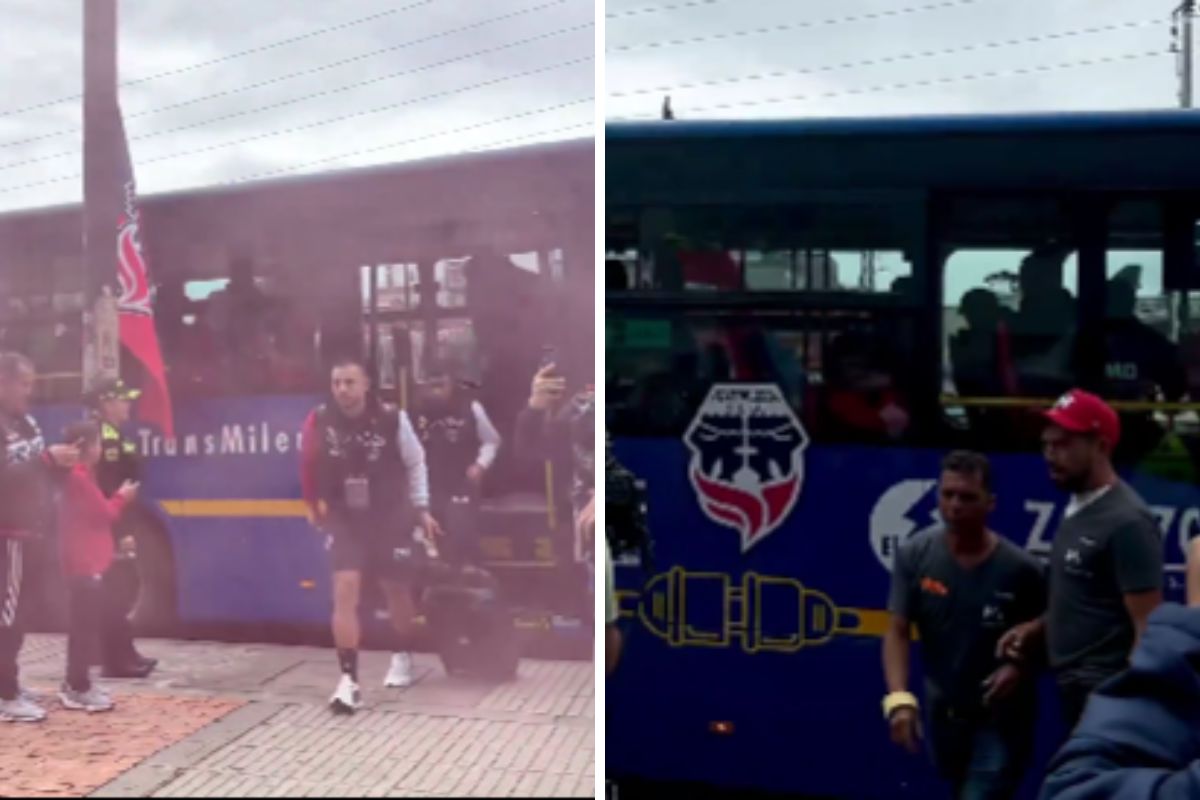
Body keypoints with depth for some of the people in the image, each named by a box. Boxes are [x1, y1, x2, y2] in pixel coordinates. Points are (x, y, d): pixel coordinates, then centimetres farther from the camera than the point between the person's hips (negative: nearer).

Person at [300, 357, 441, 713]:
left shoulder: (392, 418, -15)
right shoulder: (318, 421, -13)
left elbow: (415, 463, 0)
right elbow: (309, 468, 4)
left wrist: (421, 508, 2)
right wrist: (317, 509, 8)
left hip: (389, 517, 0)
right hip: (344, 519, 0)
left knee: (397, 590, 15)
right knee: (345, 590, -16)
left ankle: (402, 656, 41)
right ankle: (349, 680, -14)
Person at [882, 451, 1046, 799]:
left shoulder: (1020, 568, -18)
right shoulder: (914, 555, -12)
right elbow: (897, 632, -13)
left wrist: (1019, 667, -24)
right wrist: (899, 698, -26)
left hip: (1001, 714, -3)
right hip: (942, 709, 4)